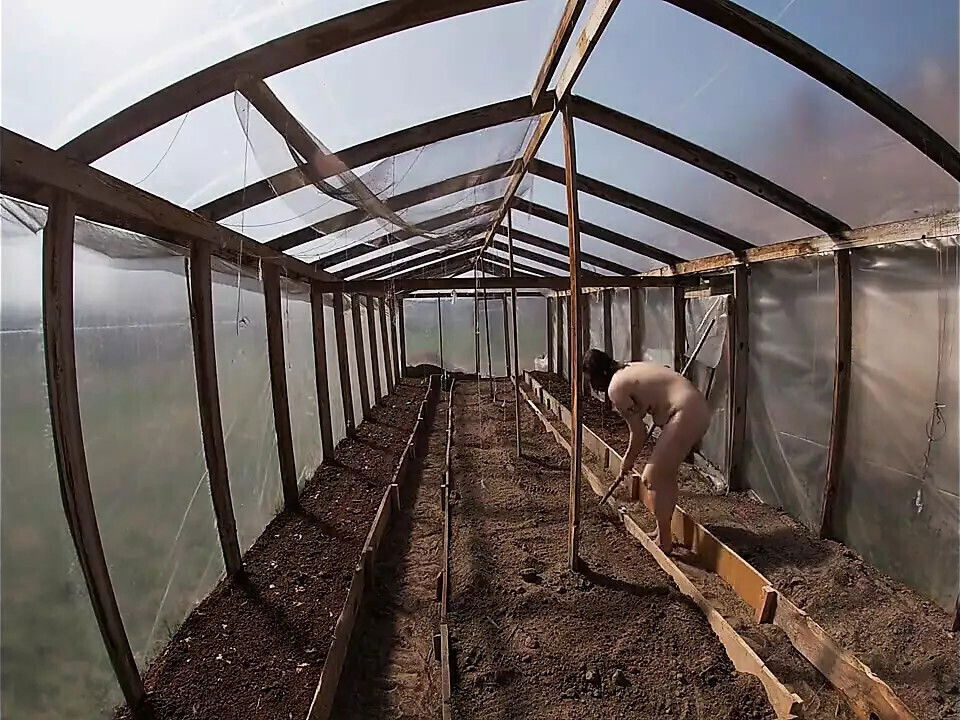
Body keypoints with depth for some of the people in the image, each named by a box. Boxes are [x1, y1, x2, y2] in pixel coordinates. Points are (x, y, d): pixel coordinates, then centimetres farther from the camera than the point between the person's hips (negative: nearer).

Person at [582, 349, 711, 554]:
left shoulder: (615, 388, -10)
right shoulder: (630, 369, 17)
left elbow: (639, 432, -6)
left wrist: (627, 463, 11)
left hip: (686, 415, -10)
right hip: (700, 408, 10)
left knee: (654, 477, 1)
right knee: (666, 474, 20)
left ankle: (664, 542, 12)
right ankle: (663, 529, 34)